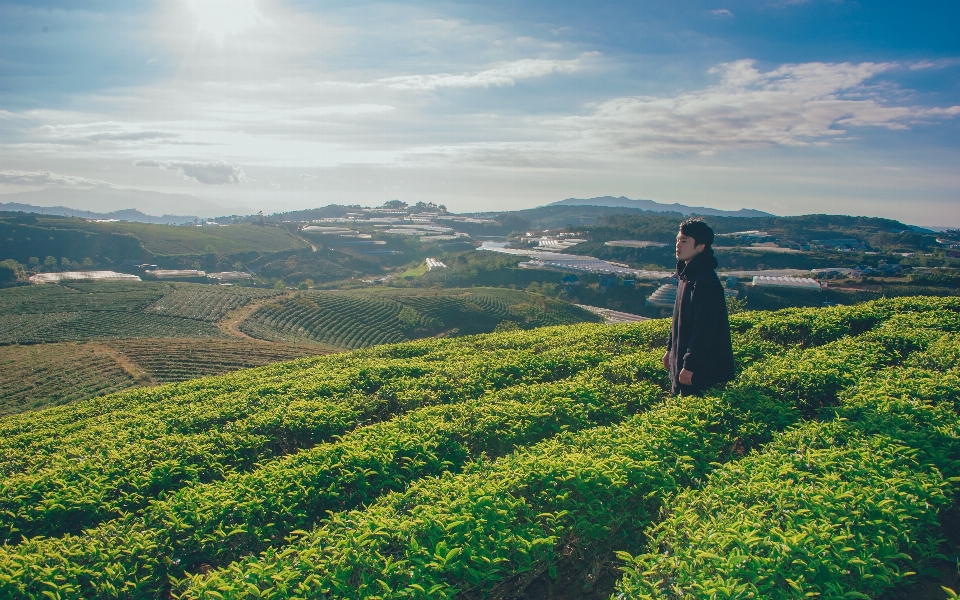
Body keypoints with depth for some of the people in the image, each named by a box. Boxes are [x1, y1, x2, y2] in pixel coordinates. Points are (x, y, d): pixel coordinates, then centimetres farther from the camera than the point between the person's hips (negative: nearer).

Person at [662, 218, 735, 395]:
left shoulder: (706, 282, -22)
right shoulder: (685, 275, 10)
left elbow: (704, 330, -24)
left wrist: (690, 365, -22)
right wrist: (671, 349, 19)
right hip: (682, 361, 10)